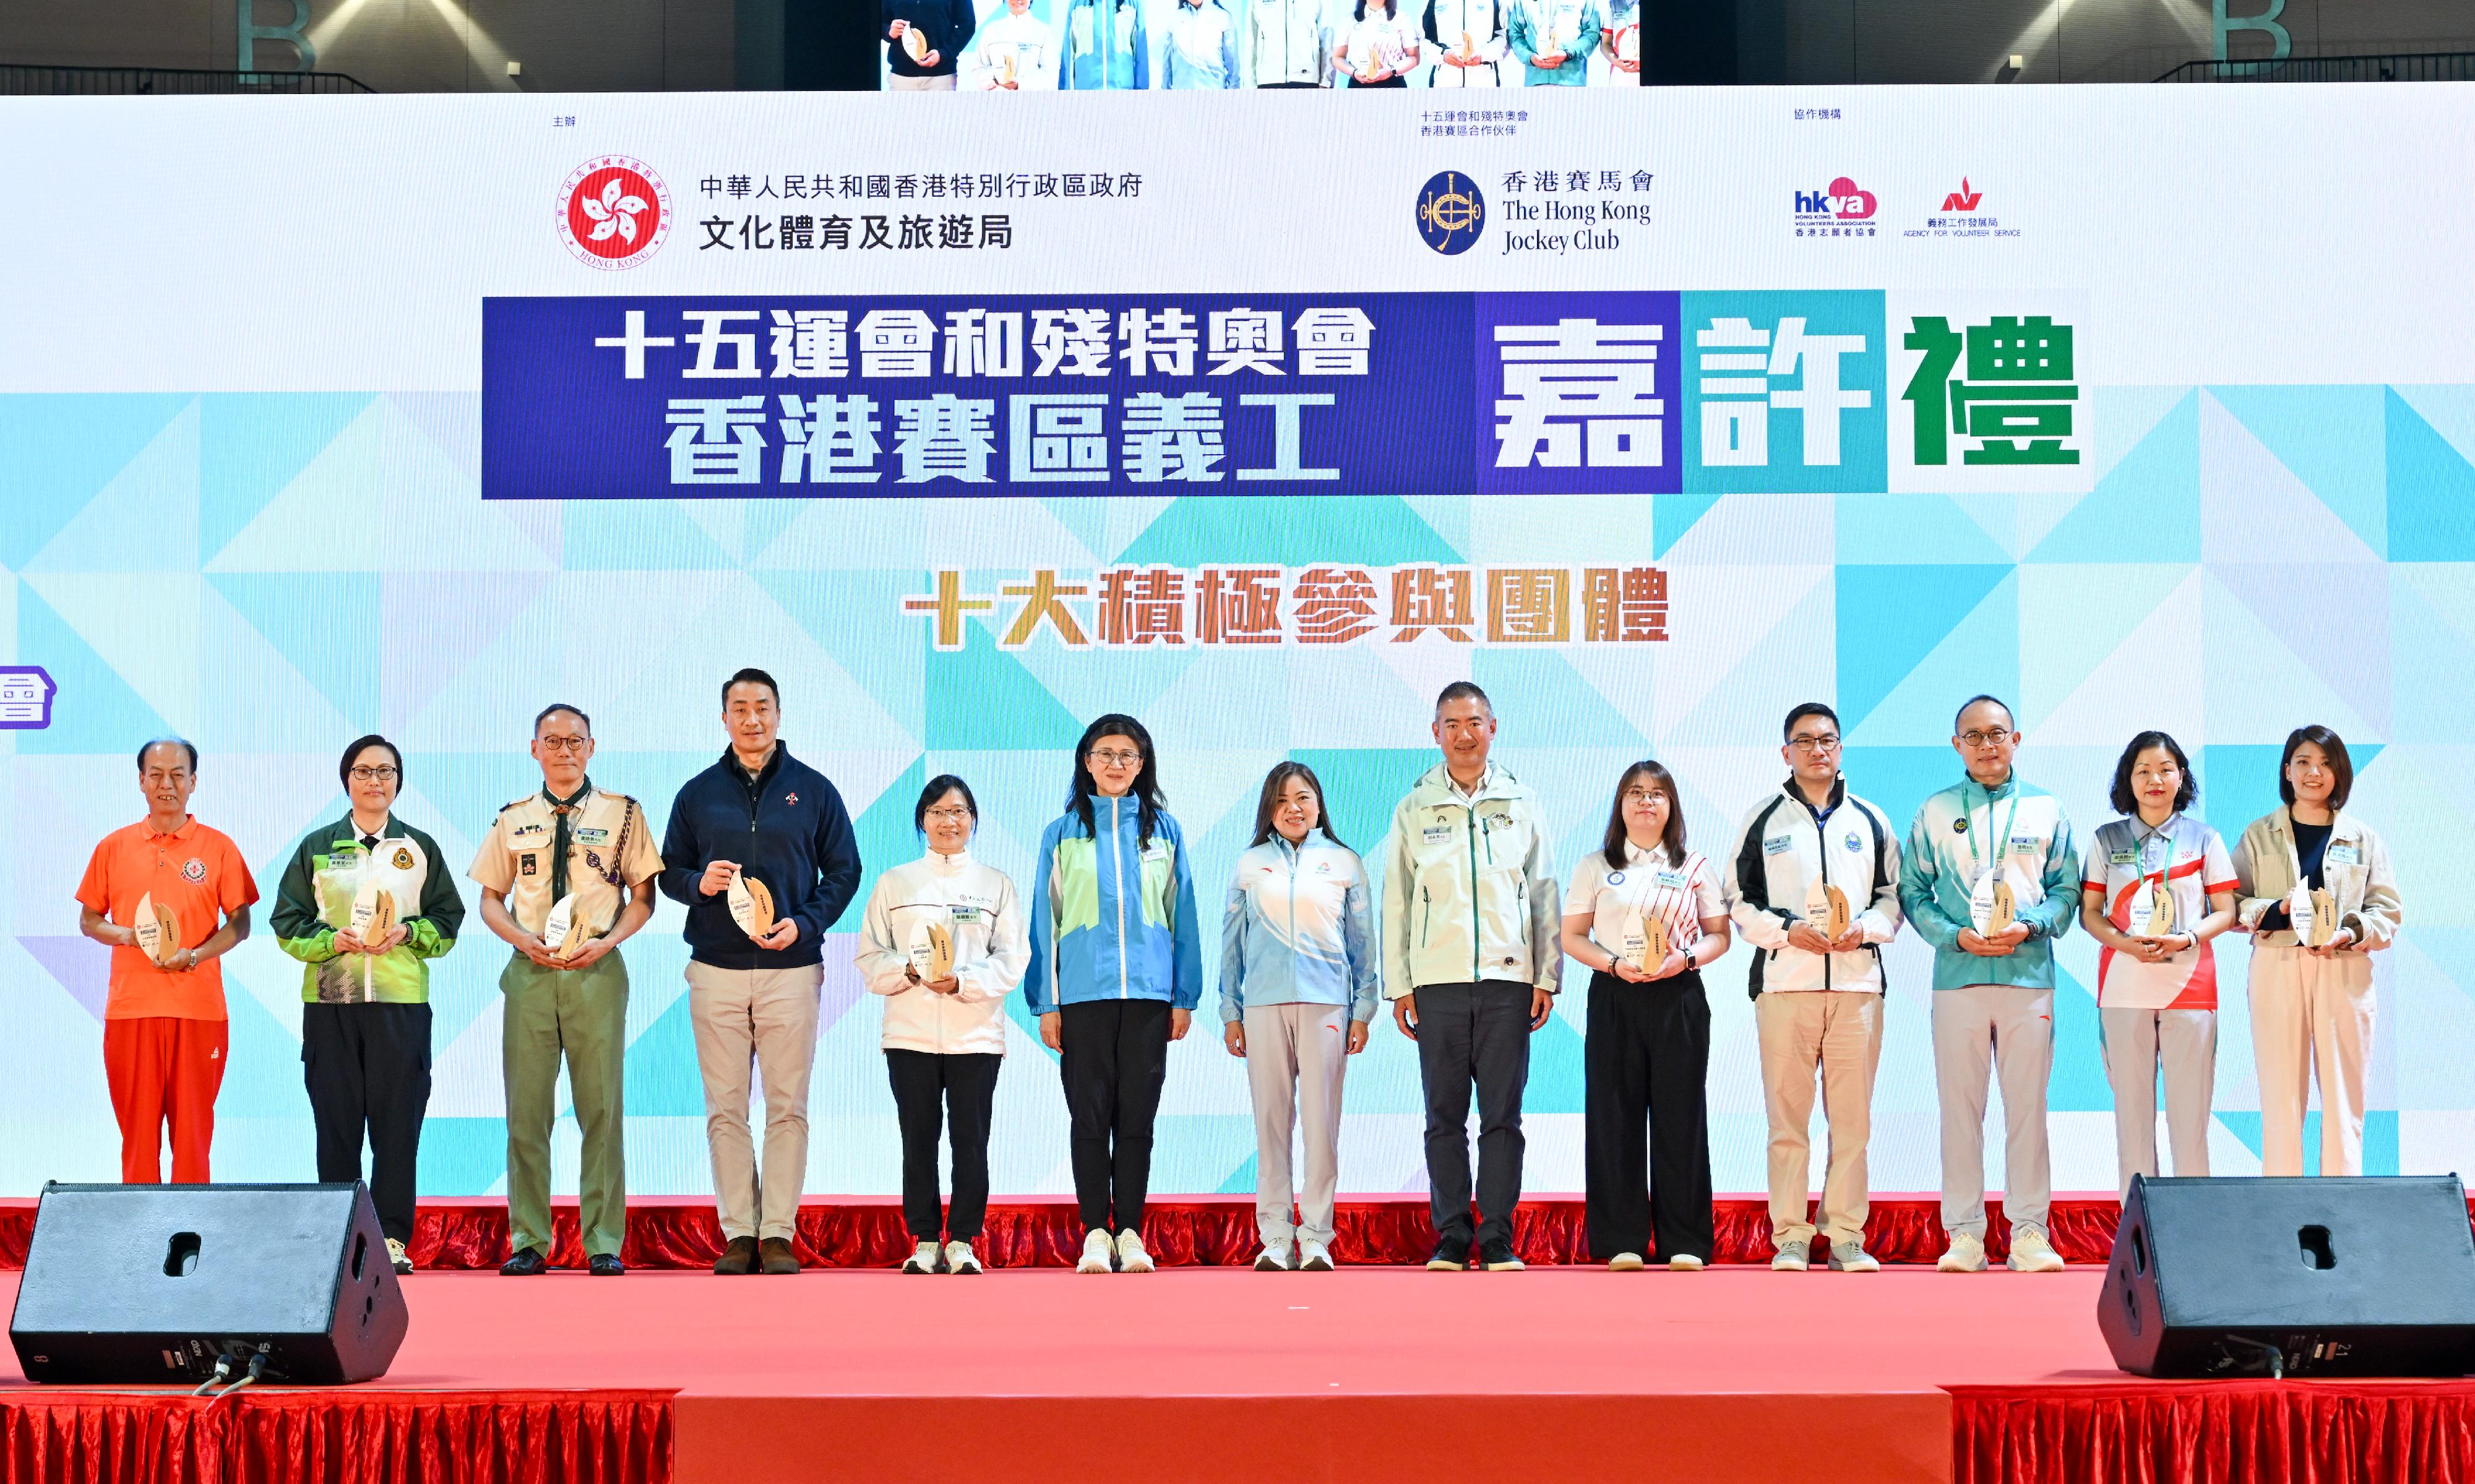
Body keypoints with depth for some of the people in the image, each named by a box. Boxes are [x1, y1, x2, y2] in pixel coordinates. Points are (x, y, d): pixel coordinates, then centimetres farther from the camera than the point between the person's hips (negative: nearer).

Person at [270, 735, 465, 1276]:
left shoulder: (420, 848, 11)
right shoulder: (317, 847, 10)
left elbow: (449, 921, 9)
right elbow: (288, 924, 7)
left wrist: (407, 932, -9)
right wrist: (334, 940, -10)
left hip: (402, 1002, 0)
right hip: (329, 1002, 0)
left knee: (397, 1121, -3)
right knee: (336, 1123, 0)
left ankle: (392, 1238, 2)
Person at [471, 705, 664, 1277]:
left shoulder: (622, 813, 7)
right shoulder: (513, 819, 11)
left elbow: (643, 895, 7)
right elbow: (490, 898, 14)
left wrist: (607, 941, -9)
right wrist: (524, 940, -5)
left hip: (597, 971, -1)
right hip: (530, 971, 2)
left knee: (602, 1108, -1)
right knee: (526, 1109, 1)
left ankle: (604, 1242, 4)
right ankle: (528, 1242, 8)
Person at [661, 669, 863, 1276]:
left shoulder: (814, 791, 6)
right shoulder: (697, 793, 10)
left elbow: (844, 871, 6)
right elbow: (669, 871, 14)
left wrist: (805, 923, -9)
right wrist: (698, 883, -9)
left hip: (791, 969, -1)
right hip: (716, 970, 1)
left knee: (787, 1107, -1)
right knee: (725, 1109, 2)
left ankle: (778, 1233, 4)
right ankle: (738, 1233, 7)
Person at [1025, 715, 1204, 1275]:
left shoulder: (1164, 831, 10)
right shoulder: (1062, 834, 8)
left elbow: (1183, 917, 10)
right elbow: (1045, 920, 7)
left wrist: (1185, 997, 5)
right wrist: (1045, 1002, 2)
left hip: (1148, 992, 1)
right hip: (1083, 992, -1)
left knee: (1137, 1117, 2)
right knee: (1089, 1114, 0)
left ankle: (1130, 1232, 9)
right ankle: (1095, 1233, 6)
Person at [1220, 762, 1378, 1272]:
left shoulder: (1345, 863, 10)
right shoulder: (1249, 865, 11)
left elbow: (1363, 942, 11)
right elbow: (1232, 943, 13)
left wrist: (1363, 1010, 5)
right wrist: (1230, 1013, 9)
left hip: (1327, 1003, -1)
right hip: (1264, 1004, 1)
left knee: (1322, 1121, -4)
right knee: (1271, 1121, 1)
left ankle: (1316, 1237, 1)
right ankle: (1274, 1238, 5)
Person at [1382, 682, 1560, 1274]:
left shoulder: (1522, 805, 10)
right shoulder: (1415, 809, 10)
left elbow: (1544, 896, 10)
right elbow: (1396, 902, 9)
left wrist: (1547, 976, 4)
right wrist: (1398, 985, 3)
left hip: (1508, 980, 0)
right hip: (1437, 981, 0)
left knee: (1502, 1116, -1)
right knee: (1445, 1117, 1)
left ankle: (1498, 1240, 4)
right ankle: (1451, 1239, 7)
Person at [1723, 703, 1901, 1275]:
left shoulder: (1870, 821, 14)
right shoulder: (1762, 820, 9)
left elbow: (1893, 895, 15)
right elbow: (1739, 900, 7)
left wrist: (1865, 928, -5)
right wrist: (1787, 931, -9)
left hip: (1857, 979, 2)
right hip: (1784, 980, -1)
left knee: (1852, 1115, 1)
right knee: (1787, 1114, -2)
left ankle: (1846, 1235, 8)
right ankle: (1789, 1237, 2)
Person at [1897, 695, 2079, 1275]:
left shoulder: (2046, 810, 10)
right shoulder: (1935, 812, 8)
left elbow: (2067, 889, 9)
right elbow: (1913, 892, 6)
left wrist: (2030, 927, -9)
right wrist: (1956, 935, -9)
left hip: (2029, 973, 0)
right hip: (1958, 977, 0)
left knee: (2028, 1105, 1)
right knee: (1960, 1106, 1)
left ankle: (2029, 1232, 6)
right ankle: (1964, 1233, 6)